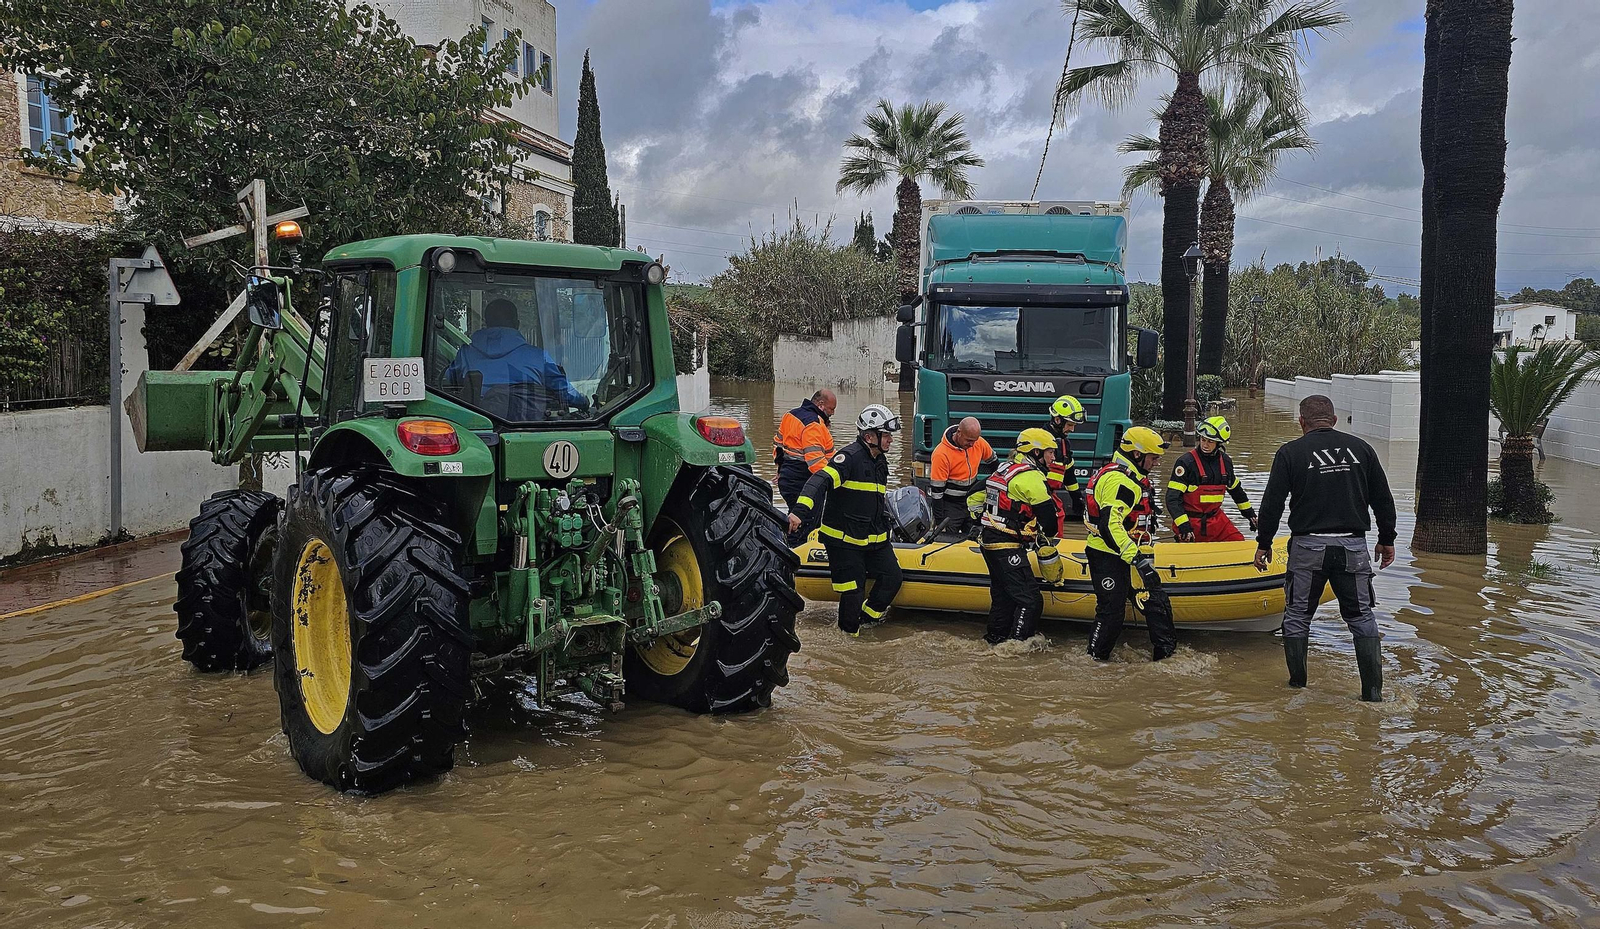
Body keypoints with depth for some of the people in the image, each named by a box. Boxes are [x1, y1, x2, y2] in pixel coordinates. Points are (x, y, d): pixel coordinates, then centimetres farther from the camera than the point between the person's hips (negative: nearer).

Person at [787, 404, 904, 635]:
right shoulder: (850, 456, -18)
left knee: (892, 578, 8)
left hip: (875, 538, 8)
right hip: (844, 538, -8)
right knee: (853, 593, -5)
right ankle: (849, 633, 16)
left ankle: (867, 615, 29)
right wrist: (799, 510, -46)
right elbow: (821, 481, -32)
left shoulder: (880, 461, 11)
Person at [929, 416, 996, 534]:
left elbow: (992, 460, 18)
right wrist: (939, 521, -17)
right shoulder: (942, 454, -21)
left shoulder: (980, 443, -5)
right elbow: (936, 490, -18)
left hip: (972, 502, 5)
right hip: (951, 506, -5)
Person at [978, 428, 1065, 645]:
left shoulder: (1003, 470, 16)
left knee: (1002, 594, 21)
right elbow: (1049, 514, -11)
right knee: (1030, 600, -9)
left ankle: (996, 637, 29)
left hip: (987, 541, 10)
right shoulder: (1031, 477, -13)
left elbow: (976, 496, 24)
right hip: (1008, 548, -10)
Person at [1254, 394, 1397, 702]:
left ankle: (1297, 683, 17)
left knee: (1297, 616, 11)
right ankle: (1373, 691, 8)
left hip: (1308, 547, -2)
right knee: (1362, 617, 10)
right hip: (1353, 546, 2)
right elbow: (1383, 499, 11)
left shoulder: (1290, 452, -2)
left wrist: (1264, 543, 7)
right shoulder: (1360, 448, 6)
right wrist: (1387, 539, 22)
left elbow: (1272, 503, -3)